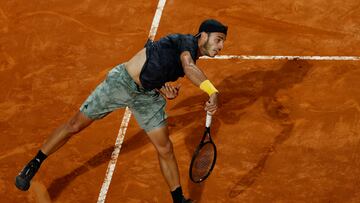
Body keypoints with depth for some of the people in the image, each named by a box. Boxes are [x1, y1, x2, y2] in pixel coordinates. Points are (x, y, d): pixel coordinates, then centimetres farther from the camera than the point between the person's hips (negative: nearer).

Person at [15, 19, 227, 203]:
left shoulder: (191, 57, 9)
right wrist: (213, 92, -54)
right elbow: (189, 67, -41)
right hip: (122, 81, -7)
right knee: (75, 125, 4)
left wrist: (165, 90, -5)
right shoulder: (186, 42, -18)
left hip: (148, 96, 8)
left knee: (165, 148, 1)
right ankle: (33, 165, 21)